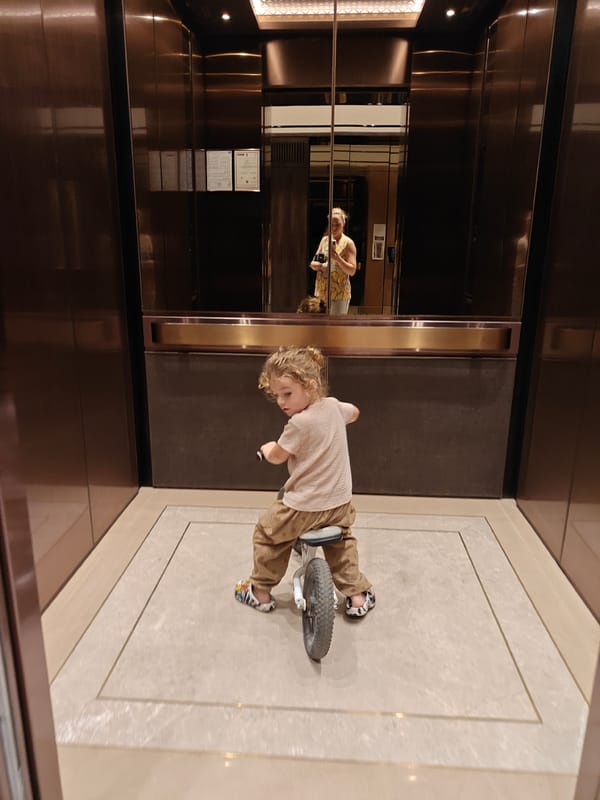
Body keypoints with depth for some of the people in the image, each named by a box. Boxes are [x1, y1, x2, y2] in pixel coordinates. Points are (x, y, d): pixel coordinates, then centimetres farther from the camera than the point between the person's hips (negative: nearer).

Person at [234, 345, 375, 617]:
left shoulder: (299, 423, -24)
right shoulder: (333, 406, -3)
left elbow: (277, 456, -9)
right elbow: (354, 412, 21)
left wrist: (267, 448, 14)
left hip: (304, 507, -7)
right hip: (340, 502, 7)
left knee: (266, 534, 18)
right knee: (342, 542, 33)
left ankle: (260, 592, 32)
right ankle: (357, 595, 33)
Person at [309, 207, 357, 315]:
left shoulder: (348, 243, -5)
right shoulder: (324, 240, 11)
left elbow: (352, 271, -10)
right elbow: (313, 262, 15)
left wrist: (338, 258, -24)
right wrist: (314, 265, -9)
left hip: (339, 292, -5)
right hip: (322, 290, 5)